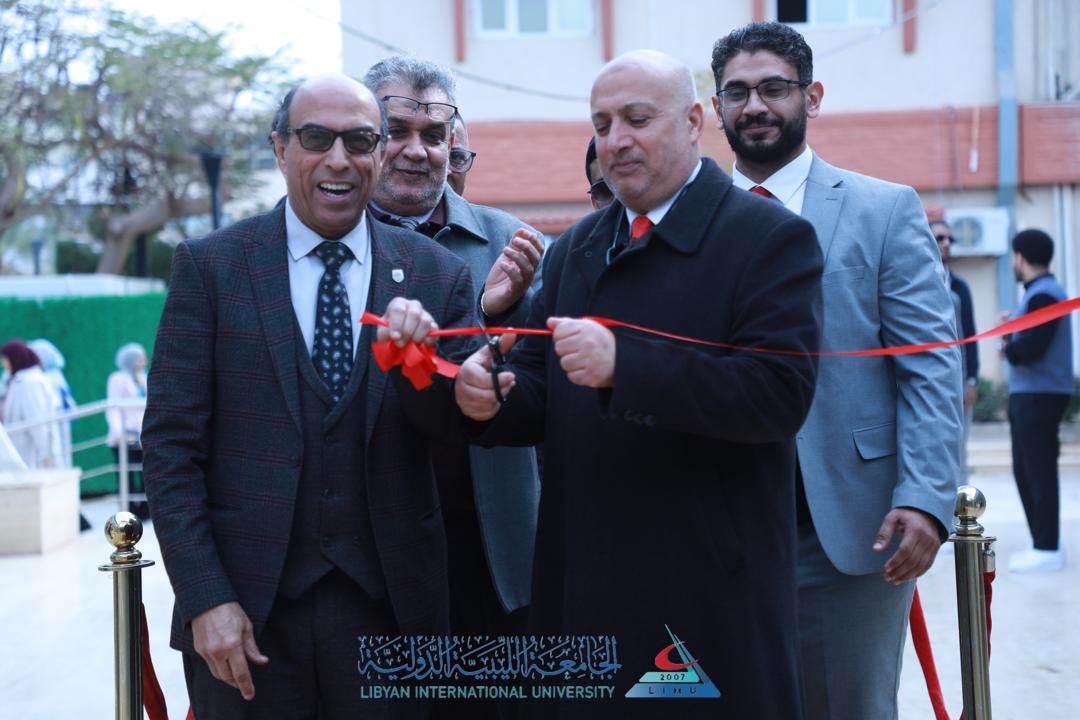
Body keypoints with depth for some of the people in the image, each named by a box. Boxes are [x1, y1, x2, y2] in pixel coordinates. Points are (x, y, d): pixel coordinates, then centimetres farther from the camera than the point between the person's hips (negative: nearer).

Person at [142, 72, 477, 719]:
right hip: (246, 612, -1)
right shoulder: (210, 266, 0)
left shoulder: (438, 276, 4)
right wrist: (206, 598, -10)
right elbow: (171, 444, -2)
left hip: (387, 606, 1)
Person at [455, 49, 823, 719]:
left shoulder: (772, 237, -6)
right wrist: (496, 396, -11)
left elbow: (781, 393, -19)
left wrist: (622, 367, -27)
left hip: (712, 590, -5)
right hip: (584, 586, 6)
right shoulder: (575, 250, 14)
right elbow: (543, 398, 13)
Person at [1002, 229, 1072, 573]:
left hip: (1039, 395, -10)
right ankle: (1045, 544, 21)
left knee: (1038, 471, -6)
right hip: (1027, 394, 10)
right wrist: (1011, 333, 0)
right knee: (1026, 471, 14)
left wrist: (1008, 348, -3)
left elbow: (1030, 348, -21)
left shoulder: (1043, 295, -14)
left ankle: (1048, 550, -1)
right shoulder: (1039, 292, 16)